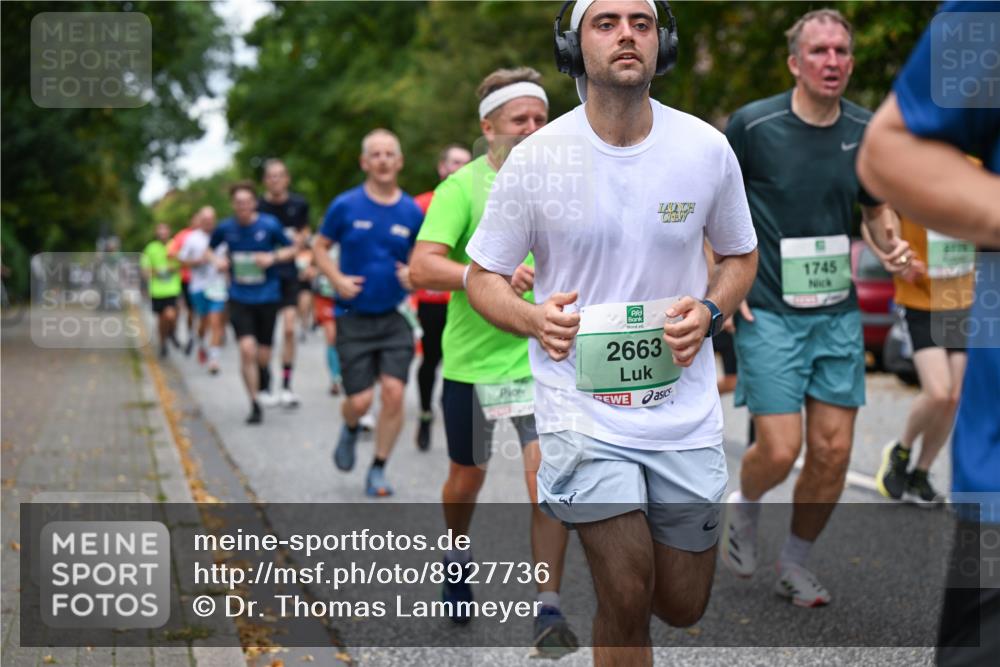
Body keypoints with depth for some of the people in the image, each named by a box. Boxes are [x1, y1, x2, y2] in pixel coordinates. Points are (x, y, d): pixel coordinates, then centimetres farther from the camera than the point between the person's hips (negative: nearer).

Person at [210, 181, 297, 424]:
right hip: (239, 297, 0)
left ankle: (262, 371, 45)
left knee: (263, 356, 5)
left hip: (267, 297, 0)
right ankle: (255, 405, -3)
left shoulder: (270, 225, -7)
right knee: (247, 349, -15)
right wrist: (219, 261, -5)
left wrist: (273, 257, -16)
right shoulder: (225, 228, -1)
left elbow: (291, 249, 3)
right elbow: (209, 249, 16)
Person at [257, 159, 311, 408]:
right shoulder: (258, 206, -7)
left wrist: (300, 239, -3)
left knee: (289, 329, -6)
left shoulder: (299, 204, 1)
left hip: (289, 274, 2)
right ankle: (264, 387, 13)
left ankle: (286, 387, 3)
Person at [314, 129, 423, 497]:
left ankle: (378, 470, 9)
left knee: (393, 391, -9)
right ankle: (349, 430, 32)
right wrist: (338, 280, -8)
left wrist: (414, 275, -9)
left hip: (394, 318, 2)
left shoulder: (412, 212, 1)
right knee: (360, 400, -5)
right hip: (354, 316, -1)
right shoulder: (345, 206, -4)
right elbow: (320, 246, 8)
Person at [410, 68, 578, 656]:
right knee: (468, 476, 16)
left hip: (545, 358, 1)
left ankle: (549, 608, -4)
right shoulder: (462, 188, -11)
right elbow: (422, 268, -23)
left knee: (548, 473, -14)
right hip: (473, 359, -1)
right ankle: (457, 557, 47)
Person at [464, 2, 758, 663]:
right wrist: (534, 319, -19)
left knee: (683, 608, 13)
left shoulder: (706, 147, -3)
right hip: (582, 404, -3)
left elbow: (741, 257, 12)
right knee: (627, 601, -11)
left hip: (683, 406, 3)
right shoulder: (535, 158, -8)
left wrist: (709, 311, -9)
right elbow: (483, 277, 2)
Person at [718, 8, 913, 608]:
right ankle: (744, 507, 26)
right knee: (779, 451, -10)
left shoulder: (866, 130, 3)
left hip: (839, 313, 4)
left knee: (833, 452, 3)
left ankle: (796, 564, 25)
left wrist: (893, 243, -2)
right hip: (768, 312, -4)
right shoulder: (752, 124, -9)